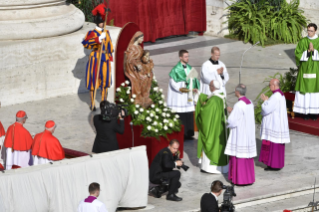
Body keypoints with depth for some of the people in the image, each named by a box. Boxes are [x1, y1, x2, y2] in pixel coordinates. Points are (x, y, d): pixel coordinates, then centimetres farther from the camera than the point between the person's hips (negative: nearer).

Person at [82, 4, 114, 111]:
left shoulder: (106, 33, 9)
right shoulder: (92, 33, -9)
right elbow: (85, 43, -26)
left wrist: (110, 56, 16)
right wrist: (98, 39, -34)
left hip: (105, 59, 5)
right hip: (95, 58, -5)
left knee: (105, 81, 9)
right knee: (93, 81, 1)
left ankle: (104, 102, 21)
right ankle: (92, 104, 10)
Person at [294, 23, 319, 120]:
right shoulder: (302, 42, 2)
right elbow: (297, 54, -5)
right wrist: (308, 51, -18)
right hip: (305, 69, 1)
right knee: (305, 89, 1)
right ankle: (306, 112, 8)